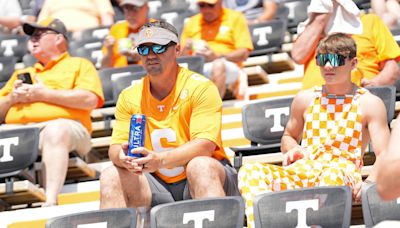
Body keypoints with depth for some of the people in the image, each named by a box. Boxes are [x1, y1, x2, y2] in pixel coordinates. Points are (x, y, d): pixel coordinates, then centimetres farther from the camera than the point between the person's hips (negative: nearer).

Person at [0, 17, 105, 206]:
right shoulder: (21, 74, 37)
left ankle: (50, 202, -52)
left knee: (56, 130, -40)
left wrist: (44, 94, -1)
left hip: (64, 124, -4)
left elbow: (90, 100, 0)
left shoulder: (79, 65, 22)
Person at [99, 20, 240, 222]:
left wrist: (160, 160, -34)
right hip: (159, 187, 4)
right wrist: (123, 157, -25)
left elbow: (205, 145, -18)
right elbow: (115, 149, 2)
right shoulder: (129, 97, 7)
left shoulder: (201, 88, -7)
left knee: (200, 166, -35)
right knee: (111, 176, -20)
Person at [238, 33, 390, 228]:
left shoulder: (369, 104, 9)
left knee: (332, 174, -43)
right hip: (301, 173, 4)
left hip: (343, 175, -4)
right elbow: (288, 137, 34)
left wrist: (369, 184, -20)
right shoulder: (306, 99, 20)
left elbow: (385, 156, 1)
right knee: (250, 170, -26)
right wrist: (293, 150, 7)